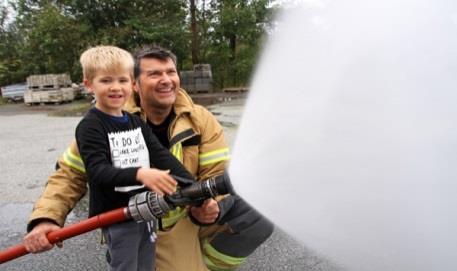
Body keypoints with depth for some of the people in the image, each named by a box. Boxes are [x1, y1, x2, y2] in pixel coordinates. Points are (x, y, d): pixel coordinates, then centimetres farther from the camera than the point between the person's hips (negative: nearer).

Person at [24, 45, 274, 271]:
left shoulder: (201, 121, -14)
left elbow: (216, 175, -15)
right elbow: (71, 174, -8)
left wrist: (212, 206, -36)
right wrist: (46, 219, -21)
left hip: (201, 211, 2)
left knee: (257, 224, -7)